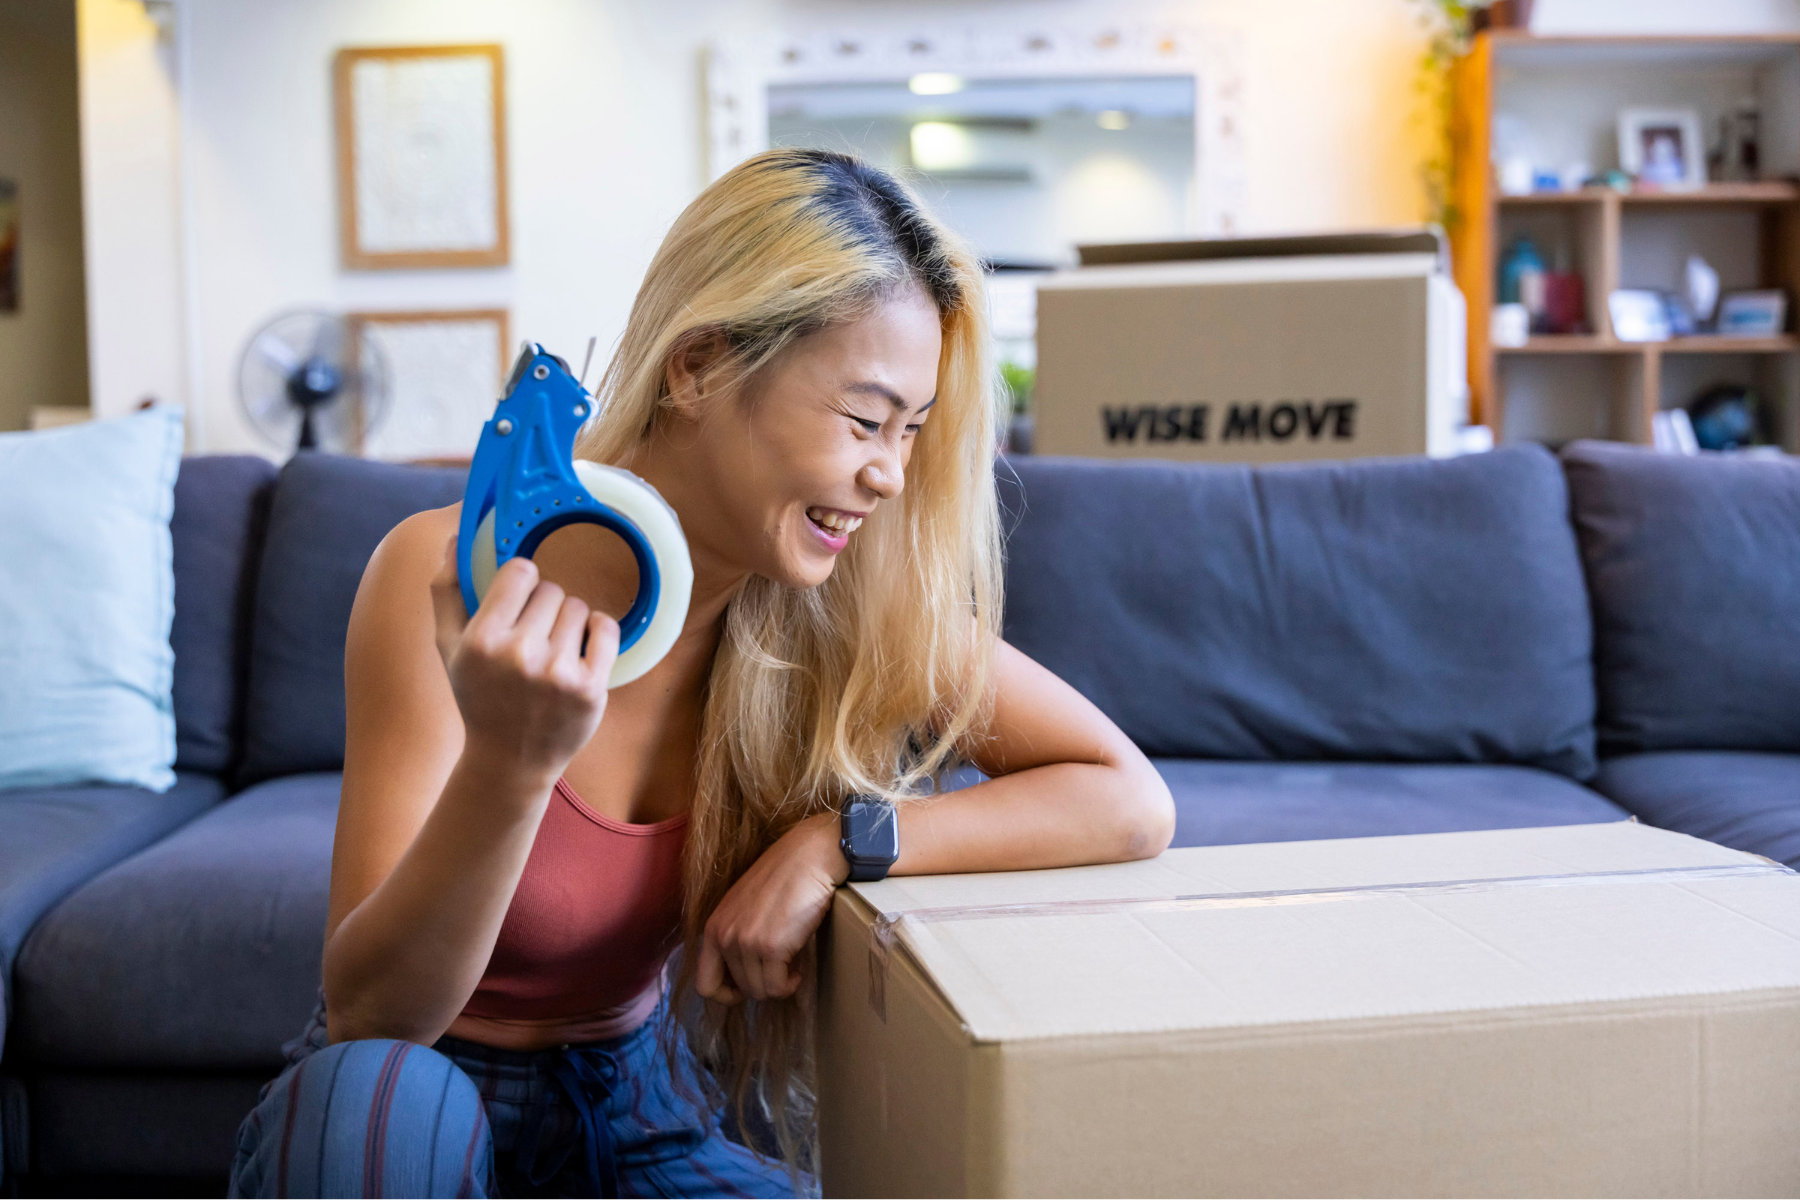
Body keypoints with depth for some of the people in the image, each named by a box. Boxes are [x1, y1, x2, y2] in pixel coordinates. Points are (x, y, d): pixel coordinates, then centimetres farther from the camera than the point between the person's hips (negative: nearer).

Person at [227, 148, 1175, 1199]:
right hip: (424, 1102, -2)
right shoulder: (453, 578, -23)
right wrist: (509, 763, -43)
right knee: (374, 1091, -36)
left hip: (635, 1095, 3)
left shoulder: (846, 605, -12)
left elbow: (1134, 805, -12)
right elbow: (369, 1013, -24)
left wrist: (838, 843, -23)